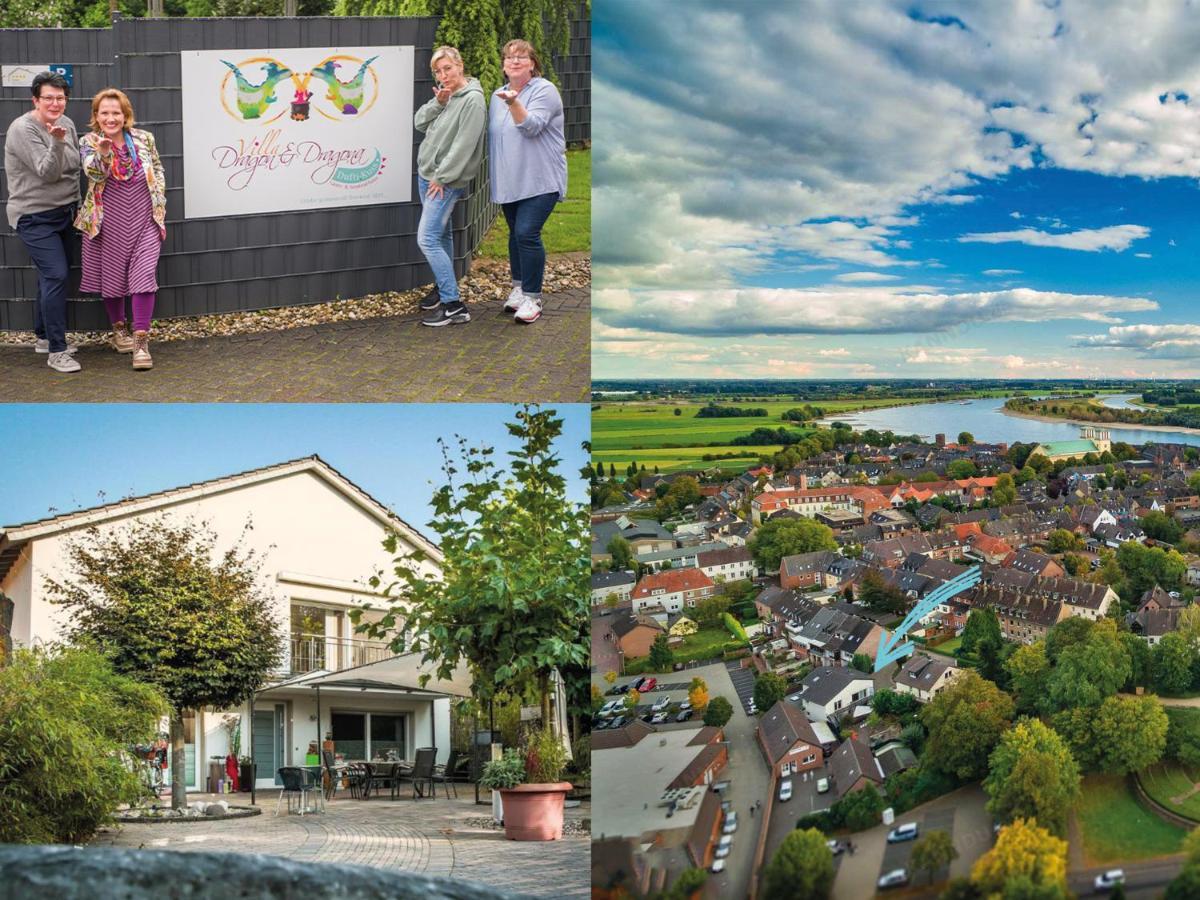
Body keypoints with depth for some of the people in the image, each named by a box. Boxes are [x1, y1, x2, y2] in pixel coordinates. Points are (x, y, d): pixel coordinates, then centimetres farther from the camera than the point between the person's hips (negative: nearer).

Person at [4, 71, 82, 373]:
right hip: (35, 217, -7)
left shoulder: (67, 124, 5)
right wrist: (57, 142, -39)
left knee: (53, 275, 14)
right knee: (56, 275, -15)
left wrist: (76, 206, 20)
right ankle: (57, 351, -12)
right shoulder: (23, 129, -17)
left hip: (63, 213, 7)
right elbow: (47, 173, -24)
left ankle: (43, 337, 29)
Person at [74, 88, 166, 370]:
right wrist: (103, 154, -44)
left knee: (144, 275, -9)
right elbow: (92, 172, -23)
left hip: (144, 219, 0)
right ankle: (119, 327, 33)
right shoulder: (89, 142, -5)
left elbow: (158, 170, 12)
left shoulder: (143, 139, 1)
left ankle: (141, 340, -9)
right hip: (109, 222, 0)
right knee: (111, 274, 12)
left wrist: (159, 203, 3)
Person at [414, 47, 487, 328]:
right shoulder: (444, 94, 9)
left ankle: (453, 304, -12)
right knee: (441, 234, 18)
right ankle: (443, 287, 31)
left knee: (427, 239, -14)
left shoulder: (473, 100, -17)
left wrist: (441, 177, -17)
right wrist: (438, 102, -10)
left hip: (446, 182, -8)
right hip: (426, 175, 8)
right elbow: (419, 123, 7)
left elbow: (463, 145, -20)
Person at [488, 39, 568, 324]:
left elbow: (531, 126, -22)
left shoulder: (544, 90, -8)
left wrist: (514, 103, -37)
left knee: (527, 233, -15)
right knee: (516, 234, 13)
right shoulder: (498, 95, 14)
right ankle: (519, 287, 26)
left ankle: (532, 297, -8)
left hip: (539, 180, -7)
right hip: (509, 180, 7)